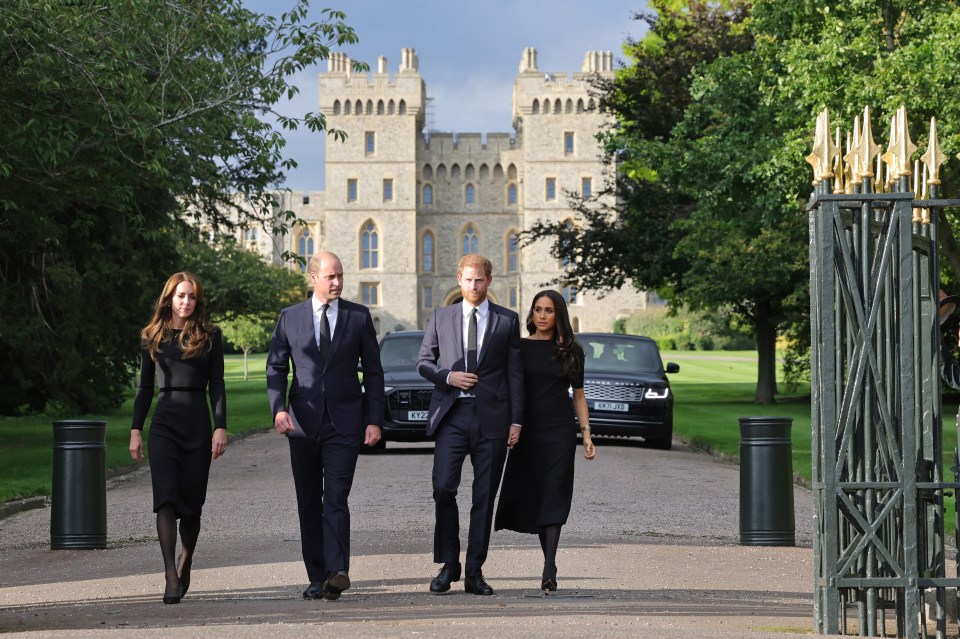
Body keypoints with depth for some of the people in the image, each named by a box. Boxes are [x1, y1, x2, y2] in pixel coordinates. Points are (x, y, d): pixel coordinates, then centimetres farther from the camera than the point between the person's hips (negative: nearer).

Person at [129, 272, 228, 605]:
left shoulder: (209, 336, 5)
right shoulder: (152, 337, 9)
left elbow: (217, 385, 3)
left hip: (198, 424, 0)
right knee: (166, 499, -13)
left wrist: (221, 427, -6)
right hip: (164, 423, 0)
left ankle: (184, 568, 27)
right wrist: (136, 430, 7)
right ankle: (171, 579, -18)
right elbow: (145, 386, 11)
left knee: (191, 502, 5)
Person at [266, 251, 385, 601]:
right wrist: (279, 408, -10)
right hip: (303, 423, 2)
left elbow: (373, 372, 6)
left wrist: (374, 421, -1)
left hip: (344, 423, -2)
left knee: (336, 499, -14)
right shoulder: (290, 317, 7)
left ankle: (337, 572, -24)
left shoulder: (359, 316, 5)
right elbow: (275, 367, 7)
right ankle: (316, 577, 12)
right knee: (309, 504, 6)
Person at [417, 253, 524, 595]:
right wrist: (448, 376, -7)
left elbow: (514, 372, 6)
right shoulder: (441, 318, 11)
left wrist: (516, 420, 0)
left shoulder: (508, 320, 8)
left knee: (485, 496, 2)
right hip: (452, 413, 0)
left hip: (491, 416, 0)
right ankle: (448, 565, 4)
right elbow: (424, 362, 14)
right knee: (443, 488, -11)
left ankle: (474, 573, 8)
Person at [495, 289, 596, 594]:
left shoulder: (570, 351, 5)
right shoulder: (520, 348, 4)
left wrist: (587, 434, 2)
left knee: (553, 497, -10)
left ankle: (548, 570, -18)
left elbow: (578, 396, 9)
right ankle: (550, 564, 18)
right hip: (529, 430, 1)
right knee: (533, 498, 4)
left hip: (560, 430, -1)